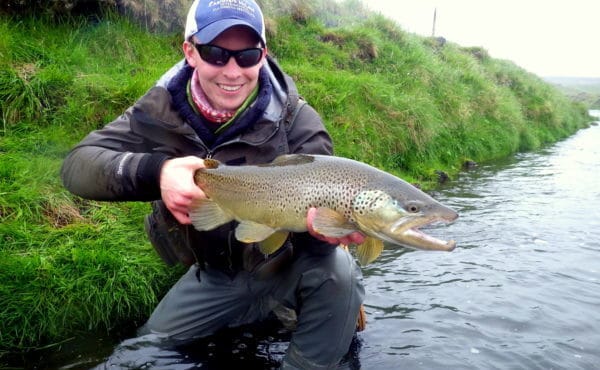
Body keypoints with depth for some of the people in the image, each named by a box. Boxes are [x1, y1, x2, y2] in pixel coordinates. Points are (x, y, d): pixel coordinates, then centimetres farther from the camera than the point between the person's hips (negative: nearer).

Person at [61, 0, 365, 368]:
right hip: (214, 276, 3)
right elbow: (76, 164, -23)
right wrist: (155, 172, -43)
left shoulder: (295, 119, -20)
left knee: (335, 268, -32)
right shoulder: (163, 110, -13)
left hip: (288, 266, -2)